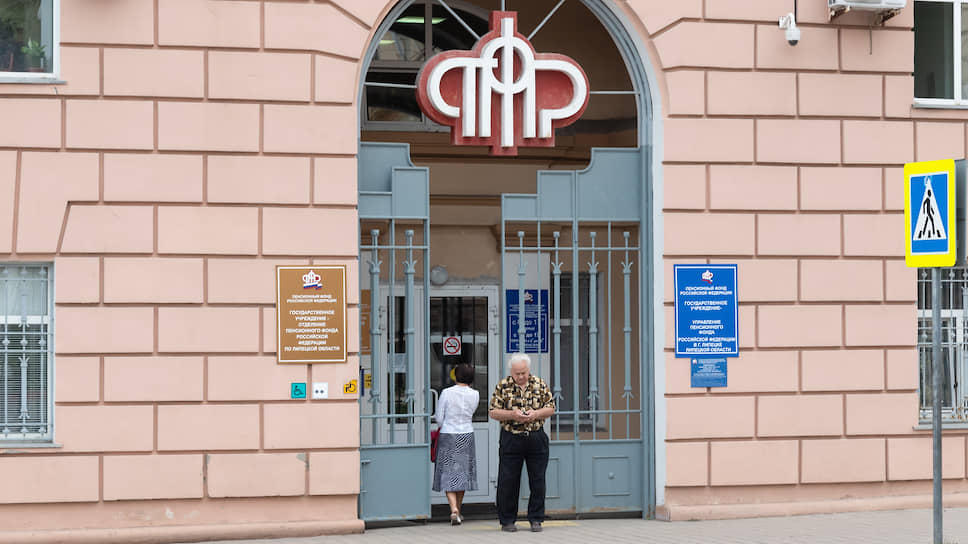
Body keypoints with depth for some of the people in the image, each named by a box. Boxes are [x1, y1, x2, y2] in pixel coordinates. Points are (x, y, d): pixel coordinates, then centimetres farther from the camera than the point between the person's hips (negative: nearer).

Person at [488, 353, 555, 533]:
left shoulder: (540, 384, 3)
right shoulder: (502, 386, -2)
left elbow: (551, 408, 5)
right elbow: (492, 412, -2)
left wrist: (536, 414, -13)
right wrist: (512, 415, -17)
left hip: (536, 439, 1)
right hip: (511, 439, -1)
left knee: (537, 481, 4)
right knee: (508, 481, 2)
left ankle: (536, 518, 13)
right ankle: (507, 520, 11)